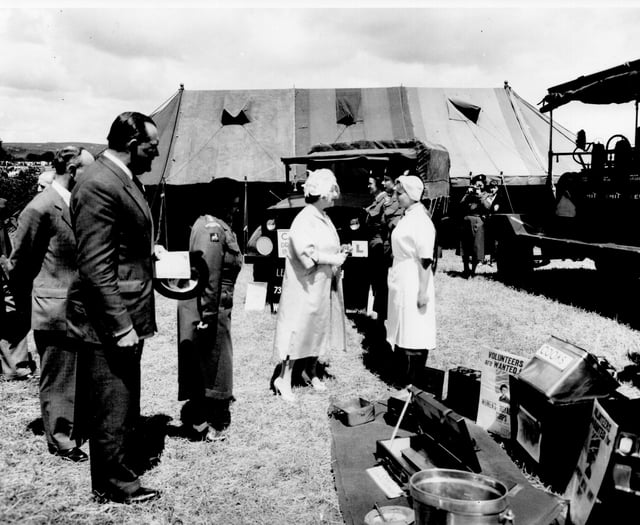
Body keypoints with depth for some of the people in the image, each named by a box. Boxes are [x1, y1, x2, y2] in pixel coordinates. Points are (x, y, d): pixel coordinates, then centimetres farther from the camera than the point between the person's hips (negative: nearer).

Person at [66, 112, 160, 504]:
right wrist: (120, 326, -23)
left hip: (128, 315, 10)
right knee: (114, 406, 5)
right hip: (110, 321, -10)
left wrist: (150, 253, 11)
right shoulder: (99, 185, -20)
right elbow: (95, 267, -23)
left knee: (126, 401, 21)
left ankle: (121, 468, 36)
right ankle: (113, 484, 22)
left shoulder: (125, 178, 11)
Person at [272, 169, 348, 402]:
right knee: (298, 329, -3)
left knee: (321, 328, 15)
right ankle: (284, 379, 7)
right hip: (305, 286, -9)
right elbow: (307, 254, -29)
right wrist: (334, 259, -21)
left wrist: (339, 252, 2)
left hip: (325, 286, 9)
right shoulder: (304, 220, -18)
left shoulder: (324, 218, 10)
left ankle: (311, 371, 32)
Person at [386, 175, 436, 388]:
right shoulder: (407, 217, 11)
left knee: (413, 336, -2)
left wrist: (423, 291, -20)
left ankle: (412, 383, 7)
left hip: (413, 285, -9)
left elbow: (426, 260, -20)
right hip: (401, 283, 9)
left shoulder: (420, 220, -17)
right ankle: (404, 376, 27)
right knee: (403, 332, 16)